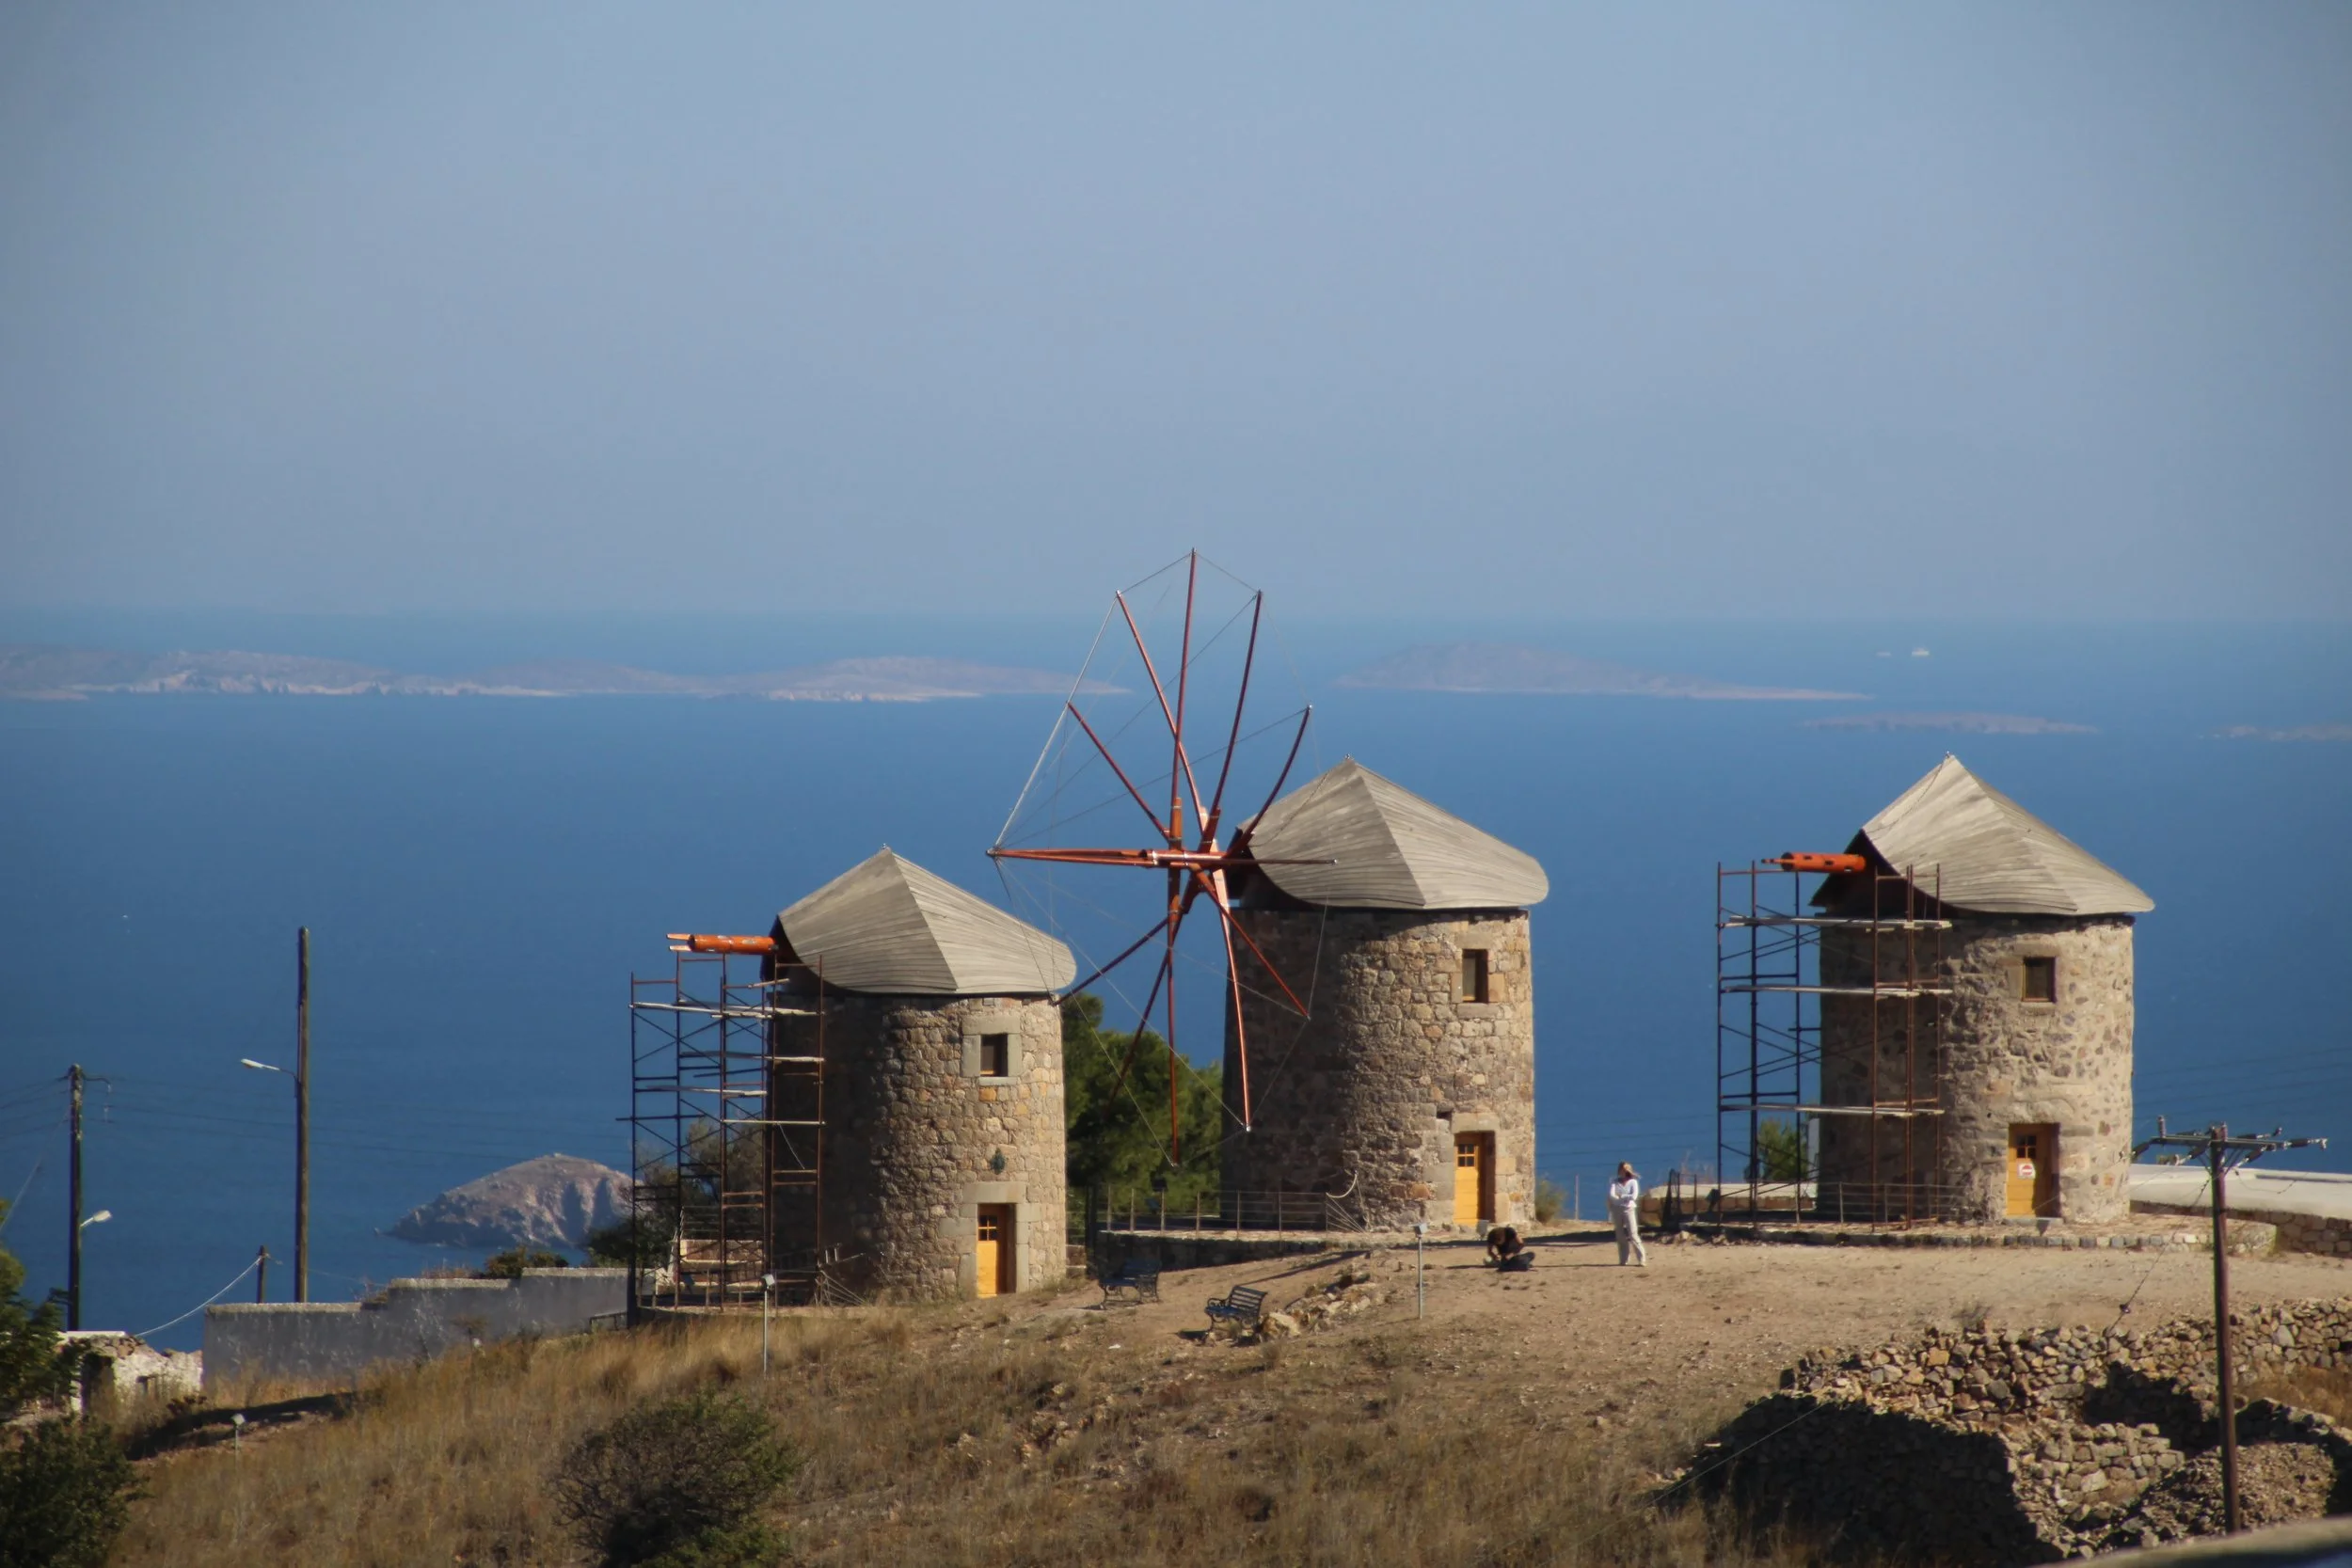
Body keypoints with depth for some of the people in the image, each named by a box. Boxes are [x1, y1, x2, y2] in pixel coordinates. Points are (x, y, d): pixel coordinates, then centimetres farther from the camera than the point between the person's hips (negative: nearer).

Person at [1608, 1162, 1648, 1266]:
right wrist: (1626, 1198, -12)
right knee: (1620, 1237, 3)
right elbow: (1611, 1196, -5)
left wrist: (1621, 1197, -7)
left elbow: (1634, 1196, -11)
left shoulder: (1633, 1182, 2)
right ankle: (1623, 1260, 9)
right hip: (1617, 1210, 3)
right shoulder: (1615, 1183, 9)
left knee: (1633, 1235, -11)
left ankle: (1642, 1259, -12)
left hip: (1629, 1210, -3)